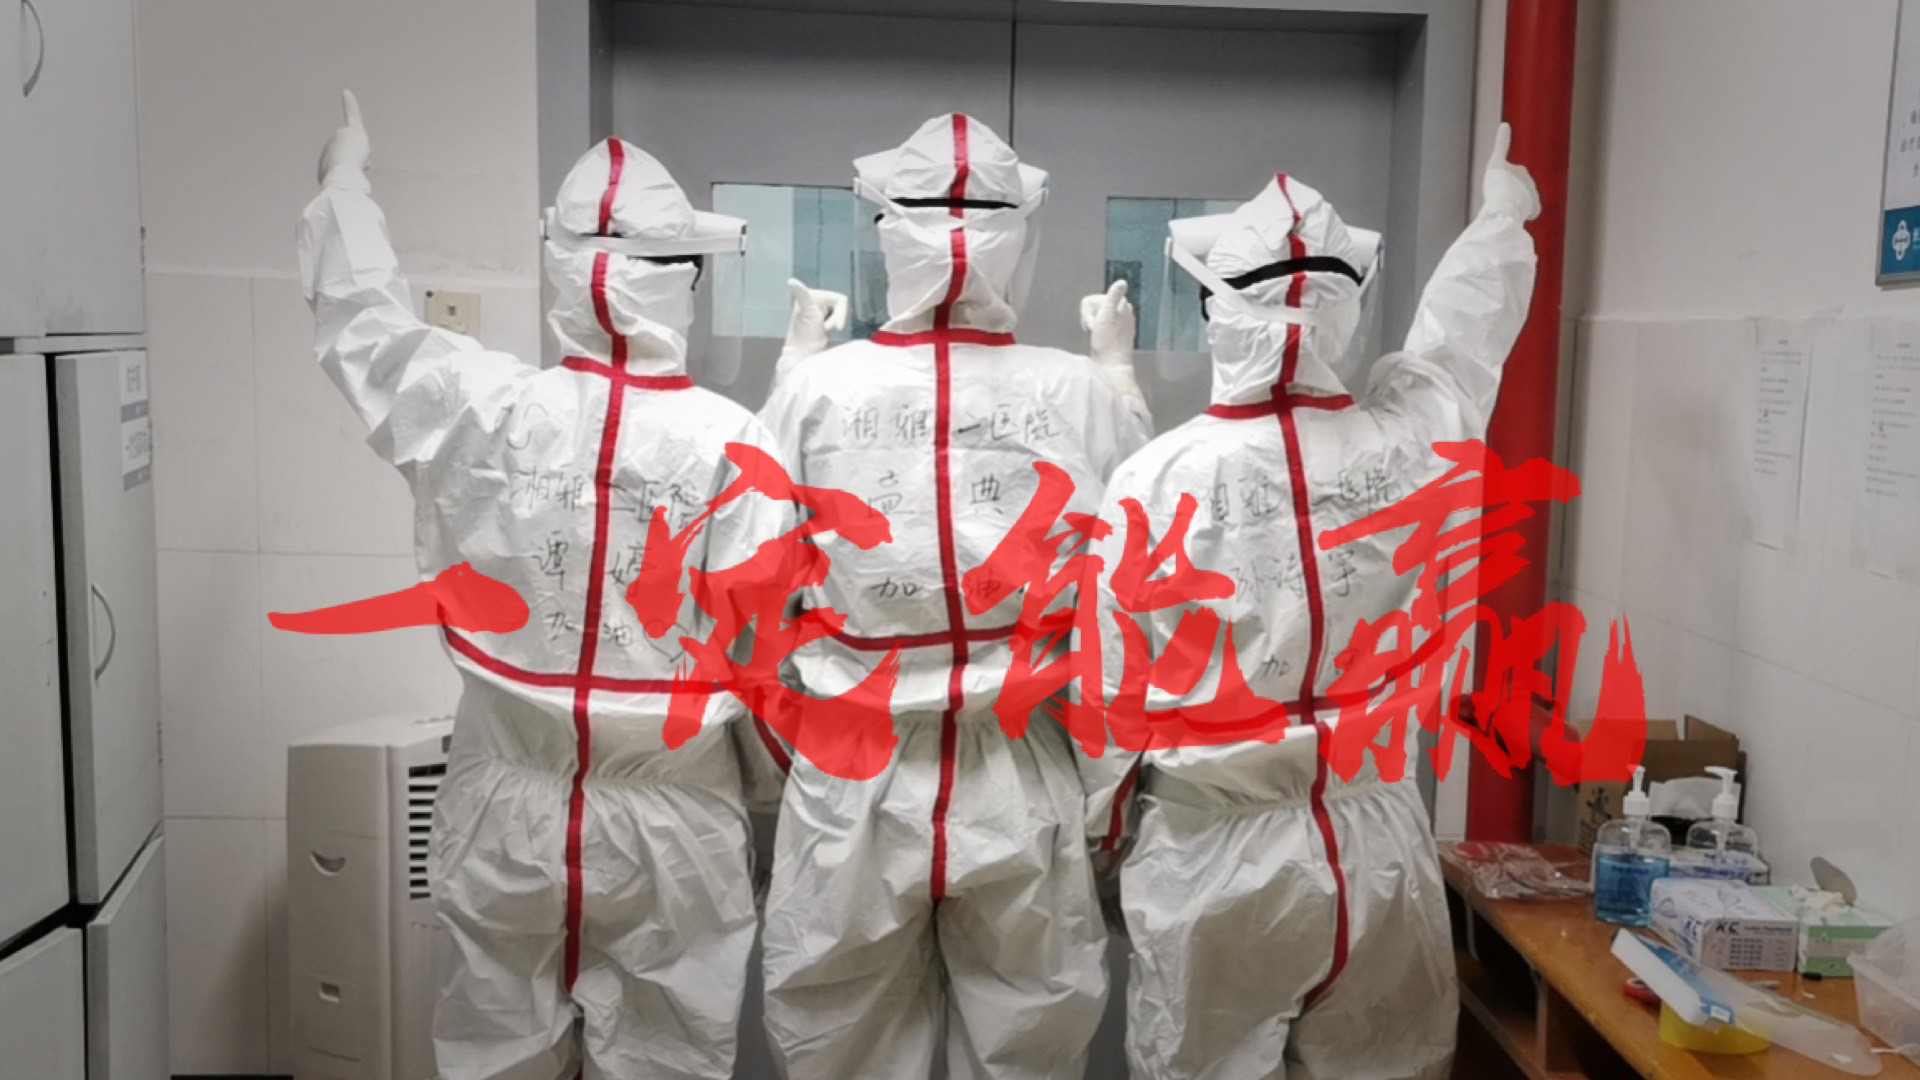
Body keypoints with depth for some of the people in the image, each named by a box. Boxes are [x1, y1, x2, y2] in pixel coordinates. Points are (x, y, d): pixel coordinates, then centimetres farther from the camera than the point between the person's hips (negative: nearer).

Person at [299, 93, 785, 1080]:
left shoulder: (479, 407, -10)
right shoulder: (728, 438, -16)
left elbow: (361, 323, 9)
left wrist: (344, 179, 25)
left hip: (508, 813, 2)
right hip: (668, 823, -2)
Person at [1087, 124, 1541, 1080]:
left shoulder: (1159, 477, -15)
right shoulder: (1406, 445, -7)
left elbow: (1109, 683, -7)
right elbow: (1457, 335, 15)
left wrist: (1101, 824, 10)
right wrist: (1501, 216, 35)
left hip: (1216, 855, -2)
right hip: (1378, 846, 3)